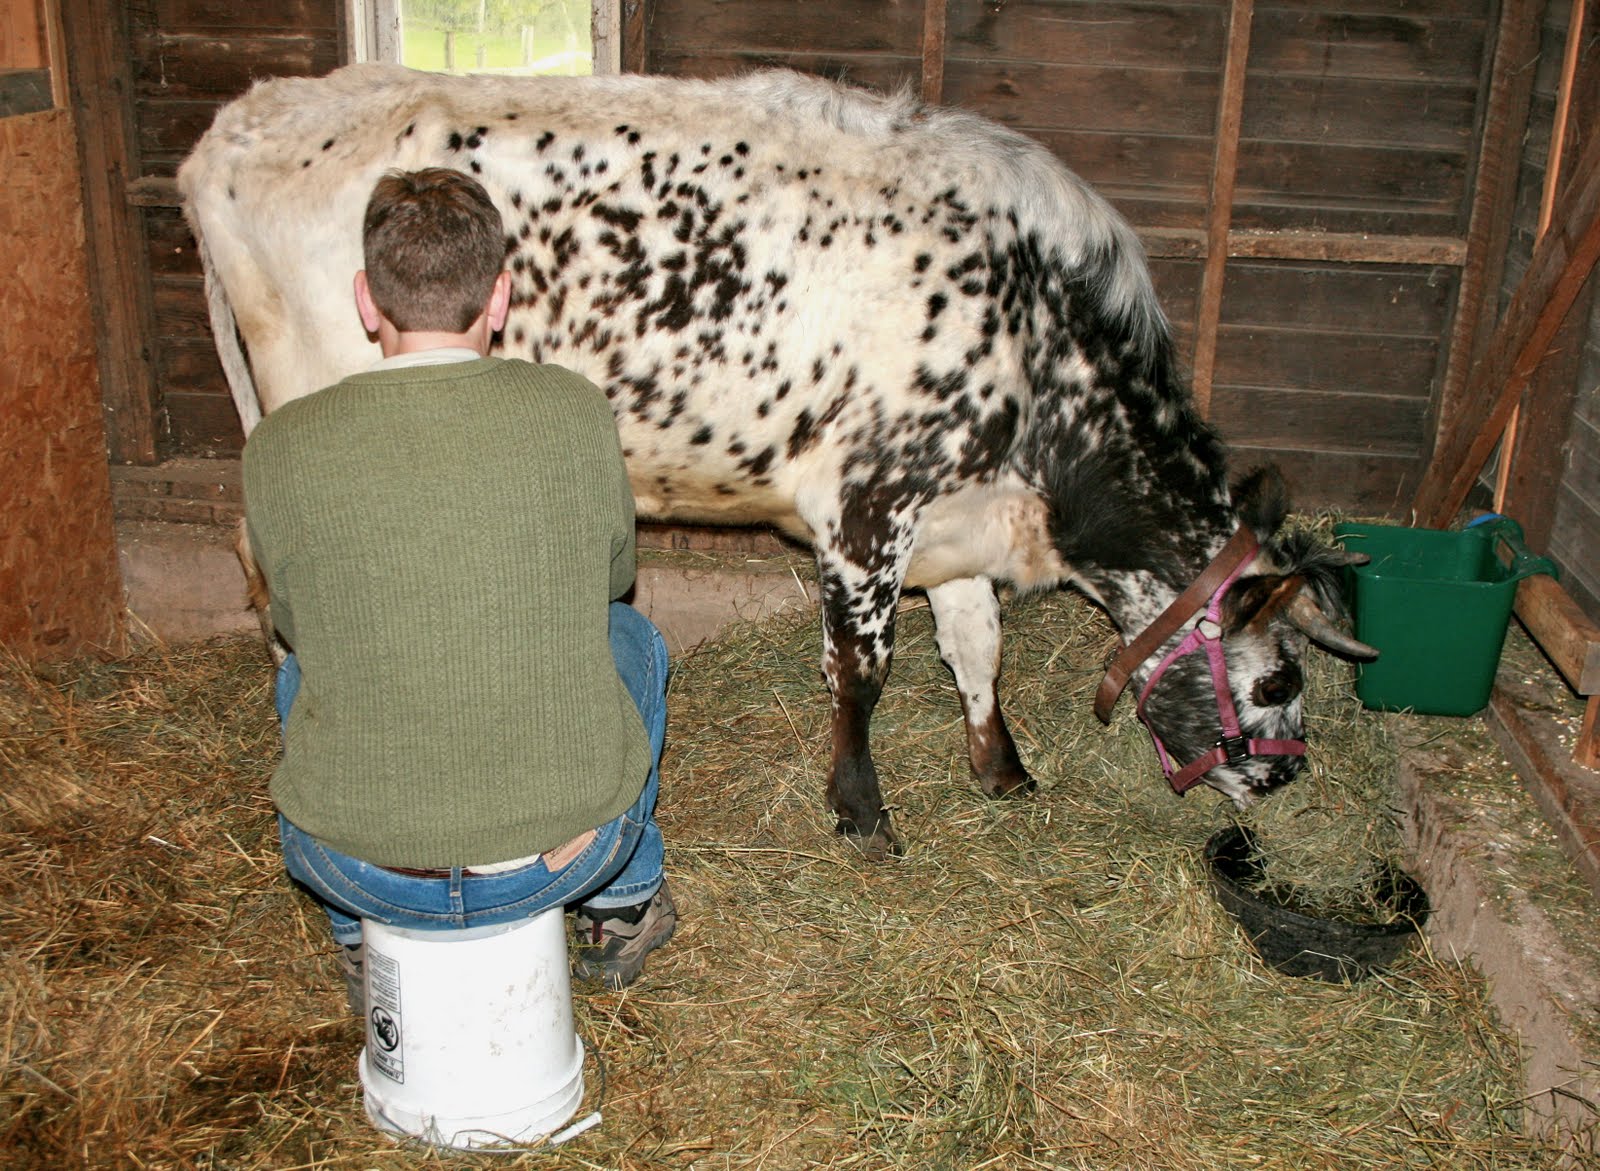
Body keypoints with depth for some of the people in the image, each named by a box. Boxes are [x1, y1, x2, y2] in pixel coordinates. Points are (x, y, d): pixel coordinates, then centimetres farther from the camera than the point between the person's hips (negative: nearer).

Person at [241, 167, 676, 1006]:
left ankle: (363, 942, 41)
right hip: (564, 855, 0)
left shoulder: (280, 449, -9)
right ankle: (623, 906, 40)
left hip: (359, 867, 1)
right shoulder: (574, 413, -9)